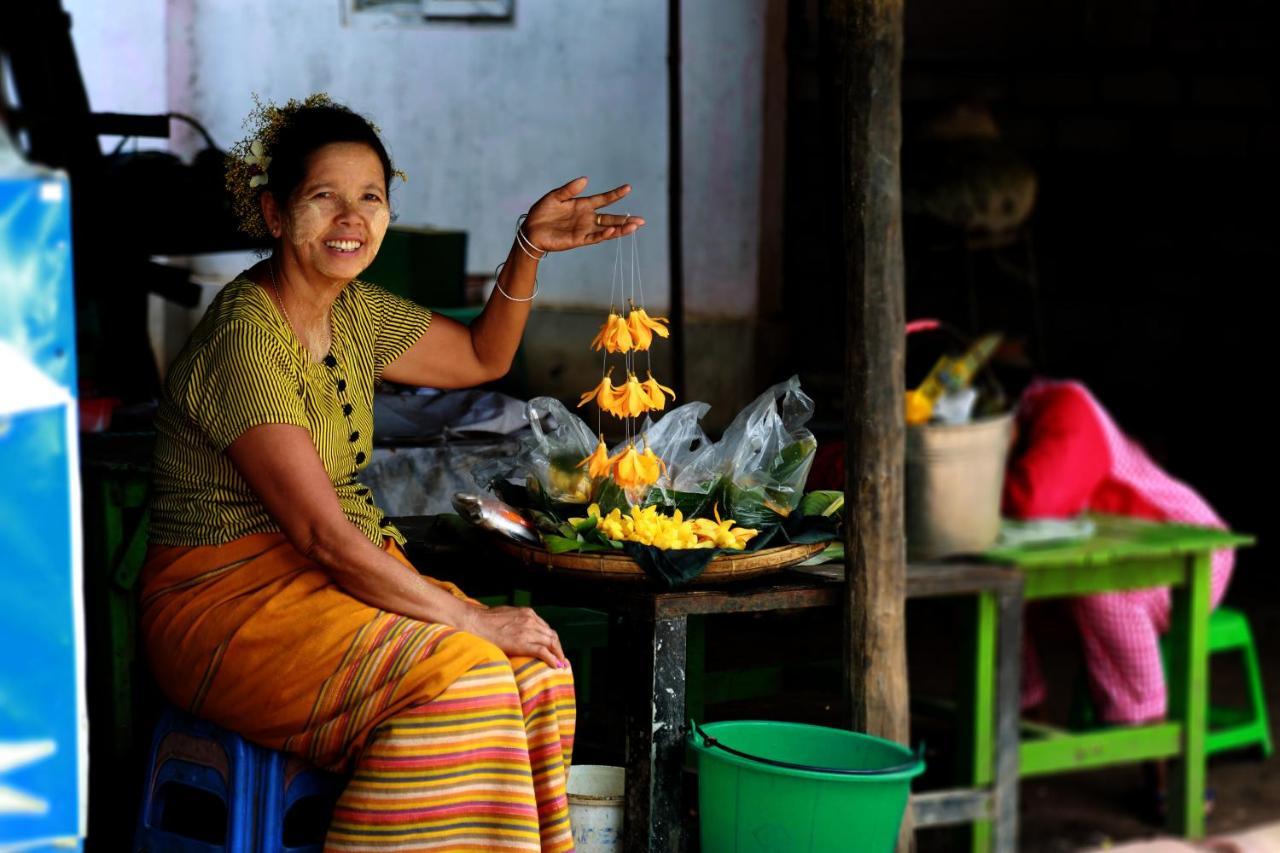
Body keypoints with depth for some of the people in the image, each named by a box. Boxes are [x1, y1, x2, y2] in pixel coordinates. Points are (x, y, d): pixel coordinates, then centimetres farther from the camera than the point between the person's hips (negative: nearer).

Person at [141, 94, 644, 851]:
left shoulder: (355, 310, 8)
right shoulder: (245, 340, -20)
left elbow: (481, 357, 25)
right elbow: (322, 533, -24)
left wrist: (530, 248, 9)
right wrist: (472, 619, -23)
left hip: (346, 576, 8)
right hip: (233, 599, -8)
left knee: (537, 669, -14)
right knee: (462, 676, -29)